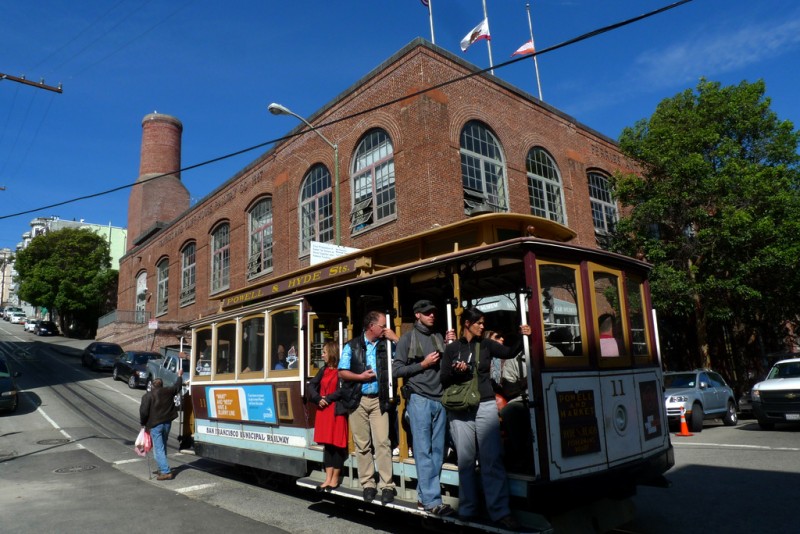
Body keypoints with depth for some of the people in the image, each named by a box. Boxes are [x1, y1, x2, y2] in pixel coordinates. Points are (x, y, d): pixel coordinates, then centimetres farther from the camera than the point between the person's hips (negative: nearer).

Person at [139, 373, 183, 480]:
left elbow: (144, 412, -13)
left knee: (158, 449, -5)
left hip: (155, 425, -5)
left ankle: (166, 472, -12)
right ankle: (163, 468, 29)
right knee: (163, 446, 21)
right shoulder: (168, 392, 3)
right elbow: (177, 387, 23)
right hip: (167, 423, 5)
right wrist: (180, 376, 39)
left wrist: (143, 423, 3)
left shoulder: (148, 396, -10)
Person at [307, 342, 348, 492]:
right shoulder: (323, 370, 14)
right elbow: (311, 385, 8)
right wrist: (318, 399, -8)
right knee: (327, 444, 9)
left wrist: (328, 399, -13)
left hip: (337, 410, -7)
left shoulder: (341, 370, -8)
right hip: (323, 410, 7)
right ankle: (328, 478, 14)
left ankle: (335, 479, 11)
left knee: (337, 443, 1)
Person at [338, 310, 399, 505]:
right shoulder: (352, 346, 3)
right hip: (358, 400, 0)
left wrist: (395, 339, -6)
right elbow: (342, 372, 2)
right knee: (362, 444, 6)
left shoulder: (385, 345, 4)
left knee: (382, 443, -6)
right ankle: (368, 484, 16)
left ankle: (386, 486, 0)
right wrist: (360, 376, -11)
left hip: (378, 400, 0)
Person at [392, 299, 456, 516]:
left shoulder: (439, 337, 14)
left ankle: (424, 496, 17)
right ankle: (432, 501, -1)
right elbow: (397, 369, -2)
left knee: (437, 451, 7)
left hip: (439, 399, 5)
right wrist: (423, 364, -8)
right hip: (419, 399, -5)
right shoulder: (407, 338, 2)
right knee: (423, 451, -4)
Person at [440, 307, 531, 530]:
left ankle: (500, 511, 2)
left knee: (492, 458, -3)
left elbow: (510, 353, 6)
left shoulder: (486, 344, 9)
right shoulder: (452, 348, 5)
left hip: (485, 405, 1)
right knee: (465, 460, 6)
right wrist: (455, 371, -13)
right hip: (460, 410, 0)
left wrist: (521, 337, -7)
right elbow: (443, 379, 5)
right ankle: (467, 509, 17)